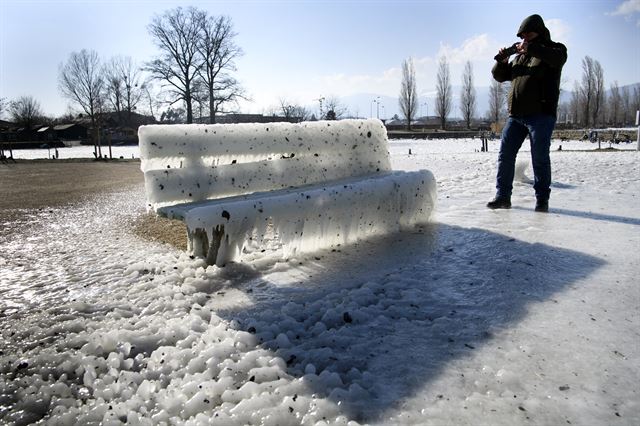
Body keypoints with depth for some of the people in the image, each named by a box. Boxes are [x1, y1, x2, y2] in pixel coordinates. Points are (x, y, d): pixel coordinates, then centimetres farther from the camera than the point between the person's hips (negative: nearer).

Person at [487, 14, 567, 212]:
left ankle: (542, 200, 4)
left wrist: (531, 48, -21)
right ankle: (503, 196, 7)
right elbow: (499, 76, 22)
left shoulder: (554, 49, 6)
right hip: (515, 115, 6)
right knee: (505, 155, 1)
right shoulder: (519, 56, 22)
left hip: (541, 114, -5)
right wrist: (502, 60, 3)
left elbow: (558, 58, -18)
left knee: (540, 158, -4)